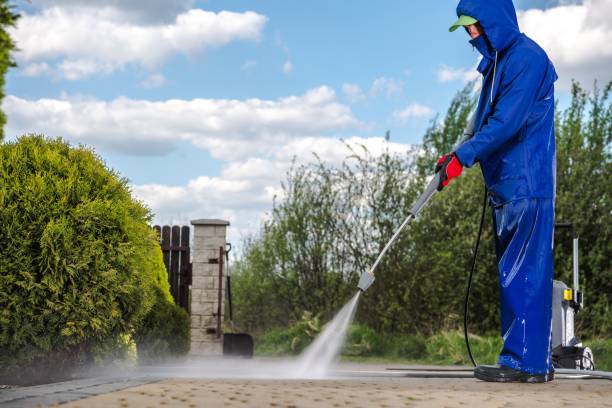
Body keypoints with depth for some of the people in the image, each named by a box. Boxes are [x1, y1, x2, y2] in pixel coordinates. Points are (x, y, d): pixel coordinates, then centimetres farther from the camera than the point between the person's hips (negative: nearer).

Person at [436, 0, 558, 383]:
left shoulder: (526, 58, -12)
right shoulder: (497, 62, 18)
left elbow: (508, 122, -21)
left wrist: (462, 156, -22)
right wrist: (459, 157, 9)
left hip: (527, 185, -10)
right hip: (506, 185, 10)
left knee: (523, 274, -9)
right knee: (516, 274, 11)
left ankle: (525, 361, -5)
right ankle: (535, 360, 17)